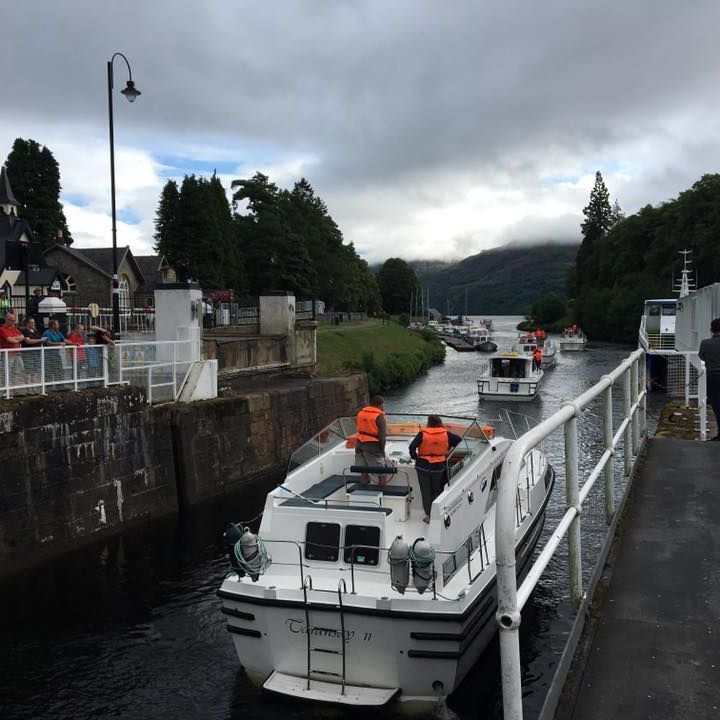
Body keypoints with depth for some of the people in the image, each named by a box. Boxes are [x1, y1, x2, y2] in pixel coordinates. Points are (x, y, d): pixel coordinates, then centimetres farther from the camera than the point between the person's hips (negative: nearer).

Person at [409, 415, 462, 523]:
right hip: (439, 466, 2)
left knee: (425, 491, 8)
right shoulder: (446, 434, -3)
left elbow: (412, 447, -18)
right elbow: (459, 440, 5)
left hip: (423, 466, -2)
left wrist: (415, 457, -2)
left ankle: (428, 515, 8)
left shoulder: (423, 434, -10)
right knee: (437, 490, 17)